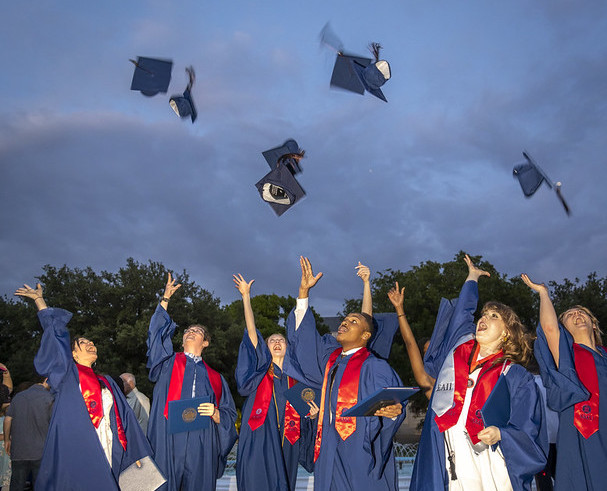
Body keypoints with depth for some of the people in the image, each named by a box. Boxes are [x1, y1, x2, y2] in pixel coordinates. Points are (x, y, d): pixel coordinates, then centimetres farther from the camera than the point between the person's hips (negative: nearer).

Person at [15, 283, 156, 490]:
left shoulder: (107, 382, 23)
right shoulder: (67, 374, 11)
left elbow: (124, 416, 18)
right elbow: (54, 332, 7)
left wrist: (138, 452, 12)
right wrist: (38, 298, 9)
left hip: (104, 456, 4)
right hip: (74, 454, -4)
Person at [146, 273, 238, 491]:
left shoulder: (214, 378, 17)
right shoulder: (169, 363, 17)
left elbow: (229, 417, 13)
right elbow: (157, 334, 3)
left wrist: (215, 413, -9)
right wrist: (166, 298, 3)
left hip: (201, 447, 1)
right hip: (168, 441, -1)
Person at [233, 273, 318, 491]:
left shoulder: (293, 380, 15)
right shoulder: (261, 369, 6)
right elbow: (251, 331, -4)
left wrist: (311, 416, -3)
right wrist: (246, 296, -9)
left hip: (283, 446, 3)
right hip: (259, 443, -3)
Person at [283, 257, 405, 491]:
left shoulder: (375, 367, -8)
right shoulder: (330, 356, 11)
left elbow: (395, 400, -12)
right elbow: (304, 333, 17)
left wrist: (394, 410, -37)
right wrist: (304, 291, 14)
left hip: (361, 453, -6)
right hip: (330, 452, 6)